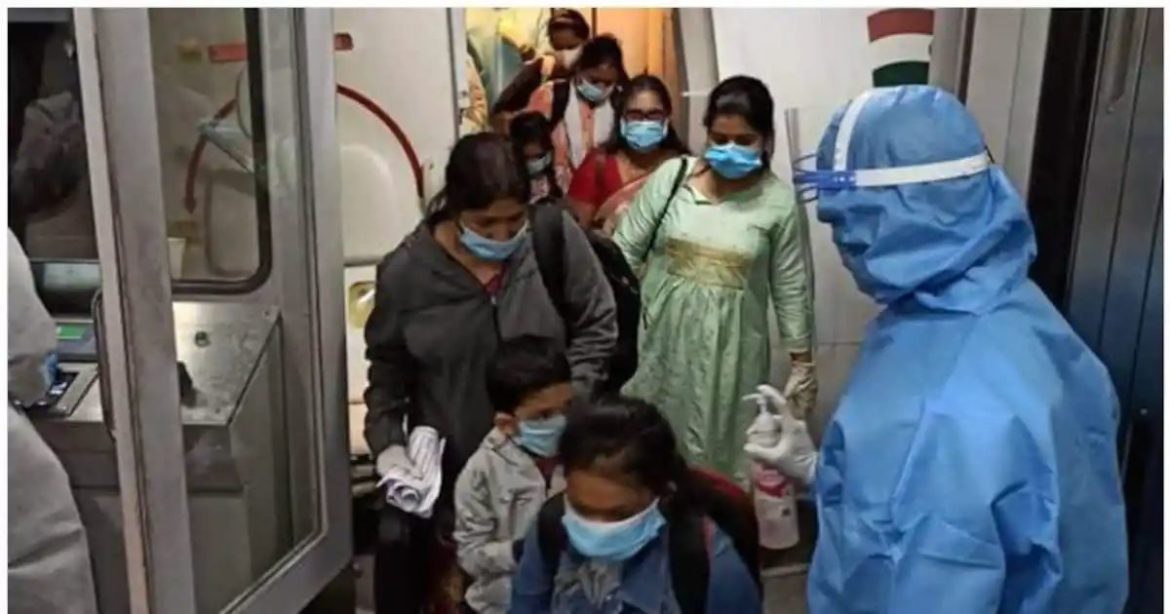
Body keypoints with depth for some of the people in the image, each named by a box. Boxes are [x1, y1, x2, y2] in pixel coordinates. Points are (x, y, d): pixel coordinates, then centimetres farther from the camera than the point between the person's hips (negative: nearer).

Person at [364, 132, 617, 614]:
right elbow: (387, 368, 1)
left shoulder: (558, 238, -15)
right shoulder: (406, 271, -12)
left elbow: (597, 328, -4)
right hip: (443, 465, 1)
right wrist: (388, 445, -10)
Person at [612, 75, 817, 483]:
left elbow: (793, 289, 2)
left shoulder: (781, 203, -5)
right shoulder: (671, 176, -2)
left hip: (728, 351, -1)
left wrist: (802, 360, 5)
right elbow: (625, 250, 2)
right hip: (659, 338, 2)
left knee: (719, 453, 7)